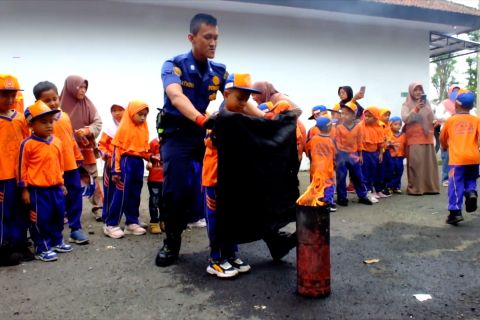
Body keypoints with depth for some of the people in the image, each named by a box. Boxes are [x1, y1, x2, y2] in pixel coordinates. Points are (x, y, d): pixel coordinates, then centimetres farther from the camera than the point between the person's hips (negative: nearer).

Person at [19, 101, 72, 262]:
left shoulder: (57, 142, 6)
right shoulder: (28, 144, -11)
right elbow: (22, 167, -7)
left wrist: (61, 183, 16)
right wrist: (24, 189, -7)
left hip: (56, 187, 6)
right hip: (37, 189, -6)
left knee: (58, 215, 17)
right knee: (40, 219, 4)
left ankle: (56, 241, 34)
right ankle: (41, 248, 17)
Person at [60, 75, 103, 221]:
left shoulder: (88, 104, -1)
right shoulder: (61, 105, -6)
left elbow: (98, 123, 0)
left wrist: (87, 130, -16)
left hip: (86, 149, 1)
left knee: (93, 179, 6)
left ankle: (98, 207, 16)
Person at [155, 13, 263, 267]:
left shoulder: (219, 72, 3)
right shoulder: (174, 65, -12)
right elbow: (176, 97, -31)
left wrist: (264, 117, -27)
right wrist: (200, 118, -51)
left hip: (206, 133, 4)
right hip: (177, 134, -4)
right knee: (177, 189, -10)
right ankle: (172, 241, 11)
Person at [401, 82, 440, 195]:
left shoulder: (426, 103, 15)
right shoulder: (406, 105, 2)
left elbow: (432, 119, 20)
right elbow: (405, 119, -13)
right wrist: (416, 109, -21)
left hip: (427, 138, 4)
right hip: (414, 138, -4)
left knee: (429, 163, 4)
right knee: (415, 163, -8)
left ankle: (430, 187, 10)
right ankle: (415, 188, -4)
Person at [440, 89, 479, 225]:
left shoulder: (450, 120, 6)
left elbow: (442, 138, 18)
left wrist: (445, 147, 38)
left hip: (457, 158, -2)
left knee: (456, 185, -1)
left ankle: (455, 212, -5)